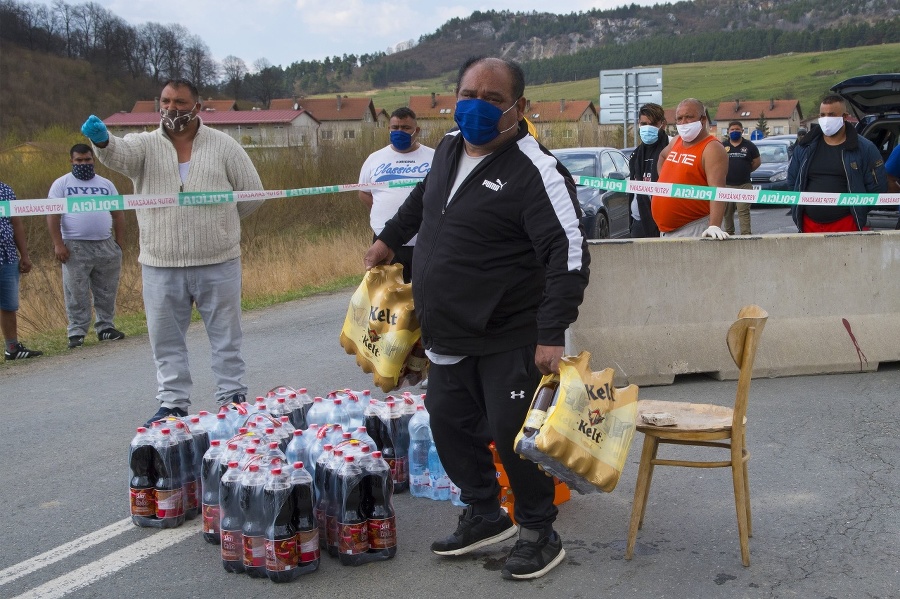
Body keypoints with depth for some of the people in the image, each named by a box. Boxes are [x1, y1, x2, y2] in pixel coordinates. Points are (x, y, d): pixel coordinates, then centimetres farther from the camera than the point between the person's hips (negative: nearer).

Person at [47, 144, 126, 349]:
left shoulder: (106, 184, 15)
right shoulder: (61, 184, 4)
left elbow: (118, 213, 14)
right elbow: (53, 215, -3)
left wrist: (120, 243, 5)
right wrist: (58, 244, -12)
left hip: (106, 246, 3)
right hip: (76, 248, -3)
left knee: (107, 292, 7)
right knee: (76, 294, -2)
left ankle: (105, 327, 17)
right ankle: (76, 332, 3)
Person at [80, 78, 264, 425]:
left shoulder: (223, 145, 2)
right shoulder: (146, 144, 2)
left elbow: (252, 192, 7)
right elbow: (120, 154, -20)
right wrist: (102, 140, -43)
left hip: (218, 262, -1)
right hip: (161, 265, 1)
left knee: (226, 334, 8)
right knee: (166, 338, 9)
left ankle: (233, 398, 20)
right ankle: (173, 403, 21)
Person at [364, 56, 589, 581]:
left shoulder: (534, 170, -19)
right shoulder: (450, 148, 7)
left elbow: (570, 252, -25)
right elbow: (424, 197, 30)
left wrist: (552, 335, -31)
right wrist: (390, 238, 36)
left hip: (511, 341, -8)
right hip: (450, 336, 8)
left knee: (513, 435, -3)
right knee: (449, 424, 15)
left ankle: (540, 533, 18)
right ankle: (486, 515, 34)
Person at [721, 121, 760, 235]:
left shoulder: (749, 146, 7)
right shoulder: (722, 146, 8)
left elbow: (757, 162, 14)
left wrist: (746, 171, 11)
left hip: (744, 184, -2)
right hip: (726, 185, 2)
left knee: (743, 211, -9)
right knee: (727, 212, 6)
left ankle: (746, 233, -10)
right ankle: (729, 233, 17)